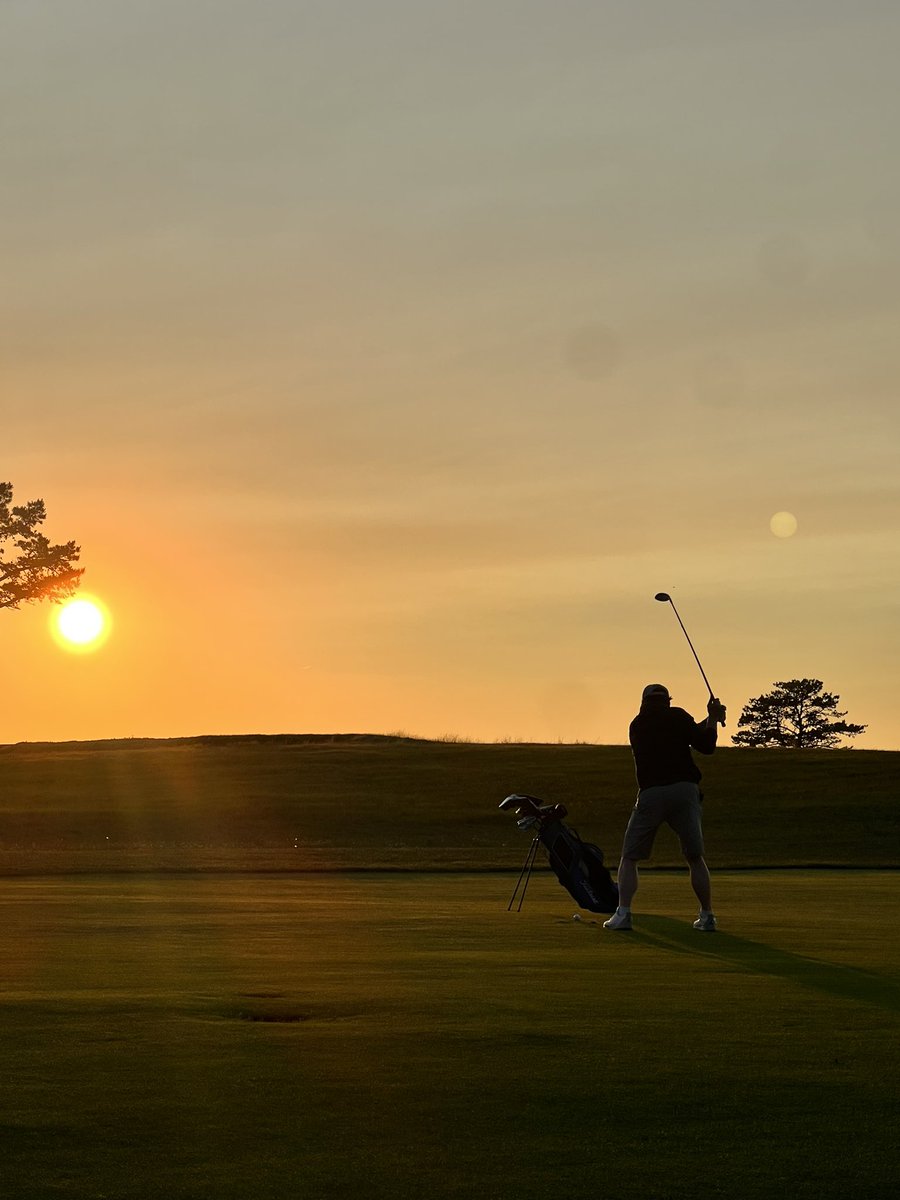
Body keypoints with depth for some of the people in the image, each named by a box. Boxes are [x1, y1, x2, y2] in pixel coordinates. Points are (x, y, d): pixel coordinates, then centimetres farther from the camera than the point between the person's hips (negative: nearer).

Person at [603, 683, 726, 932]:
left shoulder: (636, 726, 19)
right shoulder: (677, 716, 7)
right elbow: (706, 745, 1)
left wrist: (709, 720, 25)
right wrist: (712, 720, 13)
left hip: (651, 794, 1)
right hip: (685, 789, -1)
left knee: (629, 857, 9)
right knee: (695, 857, 13)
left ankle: (623, 913, -6)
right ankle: (707, 916, 11)